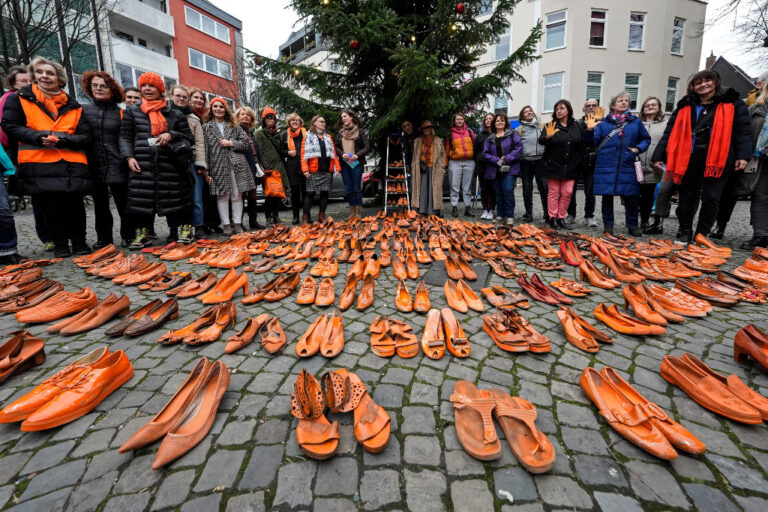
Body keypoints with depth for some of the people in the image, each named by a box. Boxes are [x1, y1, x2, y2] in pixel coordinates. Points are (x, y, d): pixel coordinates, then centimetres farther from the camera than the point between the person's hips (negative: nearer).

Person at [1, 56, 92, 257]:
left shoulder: (73, 105, 15)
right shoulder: (19, 99, 11)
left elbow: (84, 137, 8)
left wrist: (60, 140, -10)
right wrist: (39, 137, -13)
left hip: (72, 164, 1)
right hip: (39, 163, -1)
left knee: (75, 204, -1)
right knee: (52, 205, -3)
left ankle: (79, 243, 13)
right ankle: (60, 244, 9)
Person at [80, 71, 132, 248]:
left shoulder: (120, 112, 5)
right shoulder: (84, 111, 9)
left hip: (117, 166, -2)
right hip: (94, 167, 3)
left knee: (123, 204, 2)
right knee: (100, 206, 11)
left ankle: (127, 237, 16)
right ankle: (103, 238, 21)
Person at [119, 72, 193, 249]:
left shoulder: (175, 114, 12)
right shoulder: (132, 111, 15)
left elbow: (189, 139, 11)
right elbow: (125, 137, 14)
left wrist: (171, 135, -7)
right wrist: (129, 156, -1)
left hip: (169, 165, -1)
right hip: (142, 165, 1)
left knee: (173, 199, -1)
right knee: (141, 199, -1)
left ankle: (175, 233, 12)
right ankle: (143, 234, 10)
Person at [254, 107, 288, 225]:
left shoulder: (276, 133, 22)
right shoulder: (260, 133, 4)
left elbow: (280, 148, 15)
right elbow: (260, 152, -7)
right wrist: (266, 167, -14)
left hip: (279, 166, 5)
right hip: (268, 167, -5)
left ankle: (276, 215, 13)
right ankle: (268, 216, 0)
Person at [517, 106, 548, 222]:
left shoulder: (541, 126, 13)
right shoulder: (520, 129, 8)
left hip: (540, 160, 0)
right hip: (525, 161, 0)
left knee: (544, 187, -3)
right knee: (527, 188, 6)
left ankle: (547, 213, 4)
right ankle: (528, 213, 15)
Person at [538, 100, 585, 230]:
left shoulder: (577, 126, 9)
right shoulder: (550, 126, -1)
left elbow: (583, 143, 14)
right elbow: (541, 140, -15)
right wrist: (548, 137, -35)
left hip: (570, 166, 3)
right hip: (553, 165, -3)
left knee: (567, 192, 3)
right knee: (553, 192, 1)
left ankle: (561, 216, 14)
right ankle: (553, 217, 7)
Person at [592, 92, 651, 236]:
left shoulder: (636, 122, 13)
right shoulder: (604, 123, 7)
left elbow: (646, 139, 17)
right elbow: (594, 141, 0)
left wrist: (638, 148, -1)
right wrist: (590, 130, -16)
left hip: (628, 165, 2)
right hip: (607, 165, -1)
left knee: (631, 197, 3)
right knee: (607, 196, 3)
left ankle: (632, 226, 18)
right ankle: (608, 225, 15)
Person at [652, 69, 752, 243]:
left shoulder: (732, 103, 8)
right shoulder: (685, 106, 13)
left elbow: (742, 131, 4)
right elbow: (670, 133, 10)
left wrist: (742, 155, -8)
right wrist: (659, 155, 2)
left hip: (717, 159, -1)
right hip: (689, 159, 1)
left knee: (711, 198, -1)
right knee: (687, 196, 7)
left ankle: (702, 235, 11)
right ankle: (685, 232, 21)